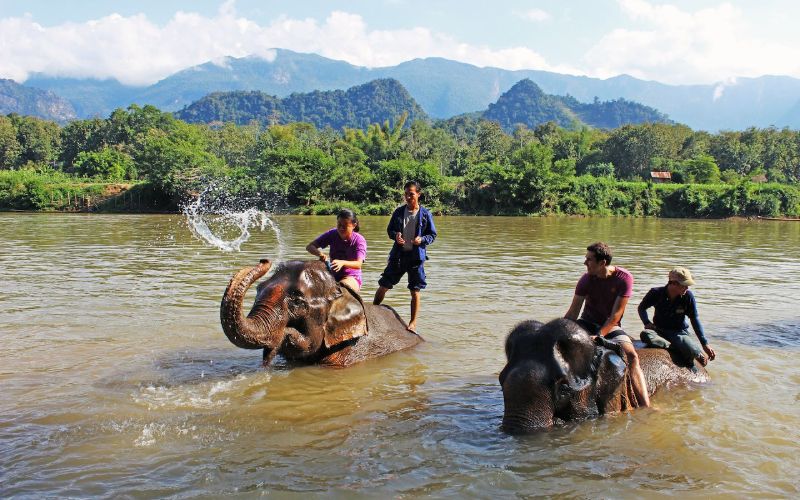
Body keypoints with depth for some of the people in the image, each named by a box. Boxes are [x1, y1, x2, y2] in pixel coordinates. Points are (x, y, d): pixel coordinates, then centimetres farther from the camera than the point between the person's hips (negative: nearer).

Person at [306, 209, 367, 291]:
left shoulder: (359, 240, -12)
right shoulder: (332, 234, -4)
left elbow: (358, 264, -25)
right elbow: (310, 246, -7)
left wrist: (342, 263, -45)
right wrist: (320, 254, -30)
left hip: (351, 277, -3)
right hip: (333, 275, 4)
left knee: (342, 286, -37)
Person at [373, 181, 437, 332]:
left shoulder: (425, 214, -4)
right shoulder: (399, 211, 2)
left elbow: (432, 235, 1)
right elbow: (390, 229, 10)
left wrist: (422, 239, -18)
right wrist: (395, 235, -11)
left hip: (416, 256, -2)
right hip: (398, 254, 2)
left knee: (415, 291, 4)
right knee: (383, 285, 4)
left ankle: (413, 323, 15)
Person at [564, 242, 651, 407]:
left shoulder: (624, 278, -16)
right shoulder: (586, 280, -9)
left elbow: (616, 315, -18)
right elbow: (572, 313, -7)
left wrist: (599, 336, -27)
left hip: (611, 326, -2)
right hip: (587, 322, 2)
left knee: (631, 355, -27)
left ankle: (645, 406, -32)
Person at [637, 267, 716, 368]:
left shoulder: (688, 296, -10)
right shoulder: (656, 293, -11)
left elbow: (695, 320, -1)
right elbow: (642, 308, 7)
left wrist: (705, 344, -3)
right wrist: (647, 322, -12)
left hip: (679, 332, 0)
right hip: (659, 331, 1)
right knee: (645, 335, -38)